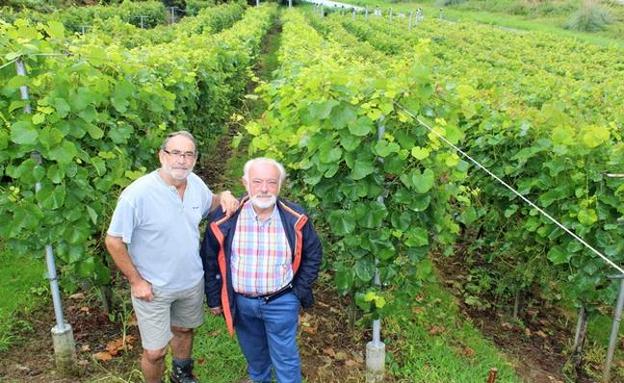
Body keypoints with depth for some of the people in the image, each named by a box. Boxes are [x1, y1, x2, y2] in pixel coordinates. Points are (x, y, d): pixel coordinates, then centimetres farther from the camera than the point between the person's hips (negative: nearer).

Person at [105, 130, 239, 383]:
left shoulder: (195, 183, -7)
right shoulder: (138, 193, -26)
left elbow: (209, 204, 14)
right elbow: (114, 241, -18)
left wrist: (224, 196, -9)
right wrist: (136, 281, -14)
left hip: (192, 280, 6)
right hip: (153, 288, -5)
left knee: (184, 329, 27)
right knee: (155, 352, 5)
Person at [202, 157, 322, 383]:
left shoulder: (295, 219, -15)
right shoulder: (225, 219, -14)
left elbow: (313, 254, 0)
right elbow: (210, 259, -1)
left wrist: (301, 291, -3)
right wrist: (214, 298, 3)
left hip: (281, 302, -2)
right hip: (241, 302, 2)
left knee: (285, 357, 11)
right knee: (253, 352, 26)